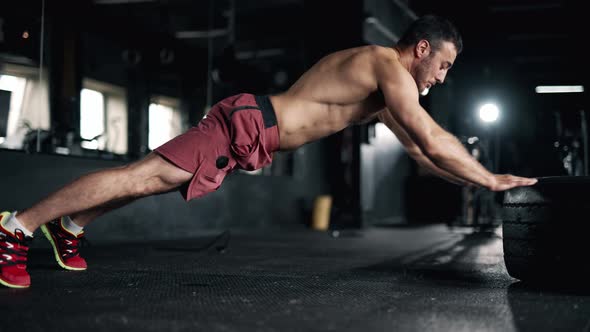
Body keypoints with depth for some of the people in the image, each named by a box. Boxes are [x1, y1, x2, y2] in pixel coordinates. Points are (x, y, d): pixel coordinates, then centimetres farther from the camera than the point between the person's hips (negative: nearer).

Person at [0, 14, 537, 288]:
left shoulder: (385, 82, 19)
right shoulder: (389, 67, -11)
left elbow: (418, 145, 24)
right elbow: (434, 140, -18)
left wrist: (475, 176, 19)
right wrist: (490, 180, -8)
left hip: (250, 131, 9)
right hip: (247, 123, -9)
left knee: (152, 177, 15)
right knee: (144, 176, -11)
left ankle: (70, 228, 27)